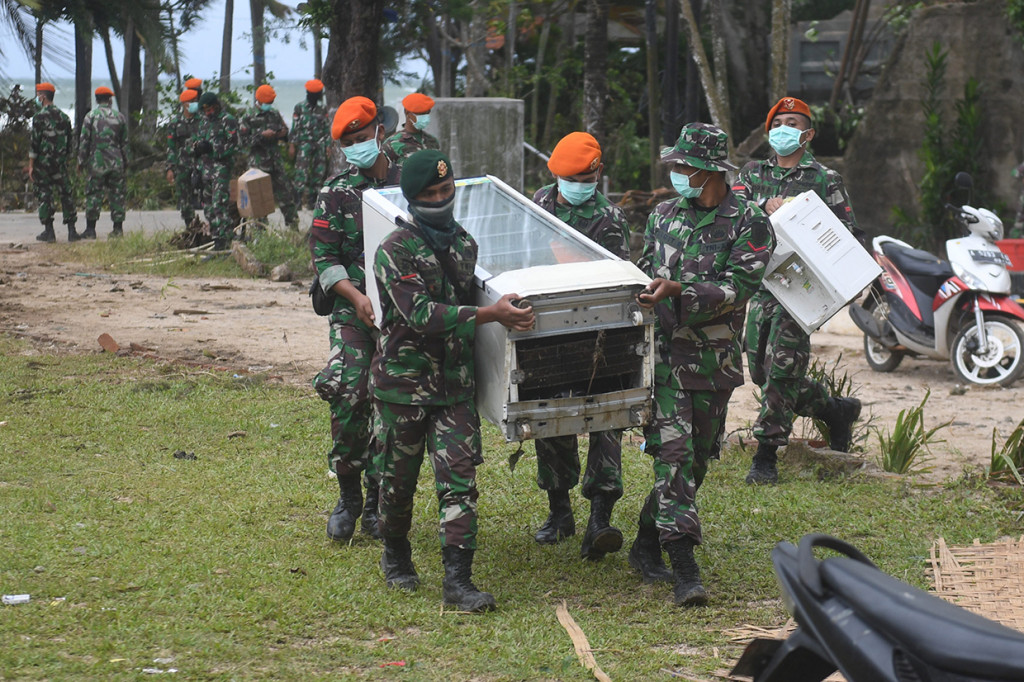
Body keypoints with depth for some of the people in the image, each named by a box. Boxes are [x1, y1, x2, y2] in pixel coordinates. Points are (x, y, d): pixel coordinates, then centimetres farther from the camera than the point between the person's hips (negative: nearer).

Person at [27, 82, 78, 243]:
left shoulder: (40, 117, -9)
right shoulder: (63, 117, 9)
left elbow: (34, 143, -11)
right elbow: (70, 142, 12)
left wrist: (31, 165, -8)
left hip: (43, 163, -4)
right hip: (60, 164, 4)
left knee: (44, 196, 2)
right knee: (67, 195, 7)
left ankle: (48, 231, 2)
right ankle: (71, 231, 3)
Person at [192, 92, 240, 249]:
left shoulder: (228, 121, -5)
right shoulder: (204, 121, 18)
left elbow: (233, 144, -12)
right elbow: (196, 141, 23)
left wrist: (213, 149, -17)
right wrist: (198, 147, -1)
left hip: (222, 166, -8)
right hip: (207, 166, 8)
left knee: (220, 203, -14)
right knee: (208, 204, 9)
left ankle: (222, 238, -16)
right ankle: (214, 234, 17)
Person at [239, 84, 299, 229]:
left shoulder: (275, 114, 10)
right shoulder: (248, 117, -4)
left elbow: (284, 129, 22)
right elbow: (243, 139, -9)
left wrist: (283, 133, -3)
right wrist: (262, 135, -19)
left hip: (276, 161, 4)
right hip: (259, 162, -4)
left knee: (286, 191, 4)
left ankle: (294, 225, 10)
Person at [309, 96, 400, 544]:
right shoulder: (337, 192, 3)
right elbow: (324, 260, 0)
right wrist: (357, 297, -15)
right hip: (354, 310, -2)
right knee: (348, 394, -19)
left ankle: (377, 503, 15)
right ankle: (348, 495, -4)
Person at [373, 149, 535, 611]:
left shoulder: (464, 244, 10)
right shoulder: (395, 251, -12)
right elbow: (421, 313, -24)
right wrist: (490, 315, -28)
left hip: (455, 385, 4)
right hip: (403, 384, -4)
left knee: (459, 480, -5)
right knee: (399, 479, 10)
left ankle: (458, 580, -7)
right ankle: (395, 557, 34)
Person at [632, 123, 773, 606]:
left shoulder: (748, 223, -5)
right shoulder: (664, 215, 9)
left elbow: (737, 289, -16)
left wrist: (677, 290, -26)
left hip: (715, 361, 0)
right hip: (665, 352, 1)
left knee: (695, 458, 10)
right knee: (673, 451, -12)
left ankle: (647, 543, 28)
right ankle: (684, 567, -16)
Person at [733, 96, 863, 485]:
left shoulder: (825, 180, 4)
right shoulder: (753, 174, 15)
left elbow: (849, 232, 4)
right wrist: (764, 205, -19)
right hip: (762, 282, 5)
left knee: (782, 369, -11)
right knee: (760, 370, 6)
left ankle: (766, 456, -5)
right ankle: (836, 410, 26)